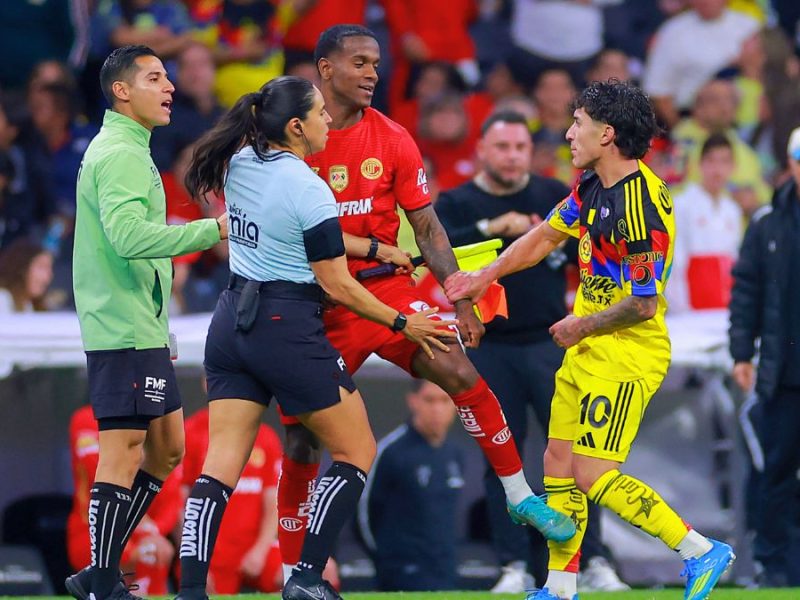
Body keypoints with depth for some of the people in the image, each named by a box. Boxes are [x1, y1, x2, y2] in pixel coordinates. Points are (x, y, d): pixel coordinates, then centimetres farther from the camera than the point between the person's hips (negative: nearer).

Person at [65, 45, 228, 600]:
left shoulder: (125, 150, 19)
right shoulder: (121, 155, -14)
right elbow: (130, 237, -27)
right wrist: (212, 229, -24)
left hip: (142, 329, 11)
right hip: (124, 331, -10)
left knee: (167, 448, 13)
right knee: (123, 452, -8)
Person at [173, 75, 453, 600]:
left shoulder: (239, 163, 5)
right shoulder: (308, 188, -16)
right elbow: (336, 284, -11)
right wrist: (401, 323, 0)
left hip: (232, 320, 7)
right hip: (287, 327, -7)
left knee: (221, 464, 3)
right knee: (357, 452, 9)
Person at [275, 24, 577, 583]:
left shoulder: (392, 140, 1)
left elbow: (427, 228, 6)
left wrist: (461, 301, -1)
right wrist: (375, 248, -16)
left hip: (386, 288, 2)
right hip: (314, 301, -2)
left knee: (460, 373, -18)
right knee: (301, 440, -1)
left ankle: (522, 496, -3)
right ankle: (293, 574, 12)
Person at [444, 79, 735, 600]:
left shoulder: (640, 202, -24)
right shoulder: (593, 185, 5)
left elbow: (644, 303, -23)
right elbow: (546, 236, 21)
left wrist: (582, 326, -11)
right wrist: (484, 277, 15)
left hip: (628, 353, -10)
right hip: (587, 348, 10)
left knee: (593, 475, -15)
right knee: (558, 463, 12)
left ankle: (701, 551, -9)